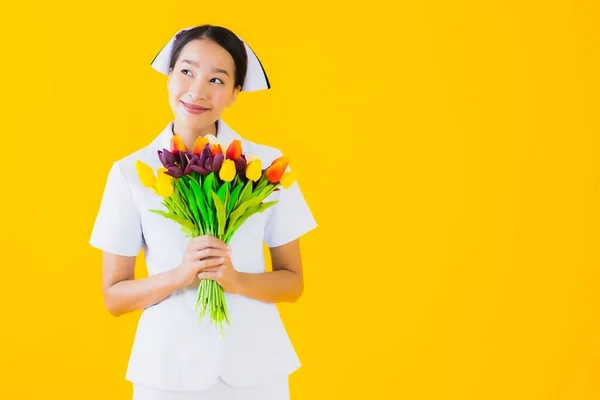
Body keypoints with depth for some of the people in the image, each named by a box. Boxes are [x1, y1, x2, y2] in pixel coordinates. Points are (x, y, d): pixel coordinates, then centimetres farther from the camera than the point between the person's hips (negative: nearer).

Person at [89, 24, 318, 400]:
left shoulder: (268, 164, -3)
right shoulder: (131, 172, -3)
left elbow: (292, 283, 0)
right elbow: (114, 296, -1)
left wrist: (235, 280, -18)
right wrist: (179, 275, -18)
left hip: (254, 367, 1)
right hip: (169, 369, 0)